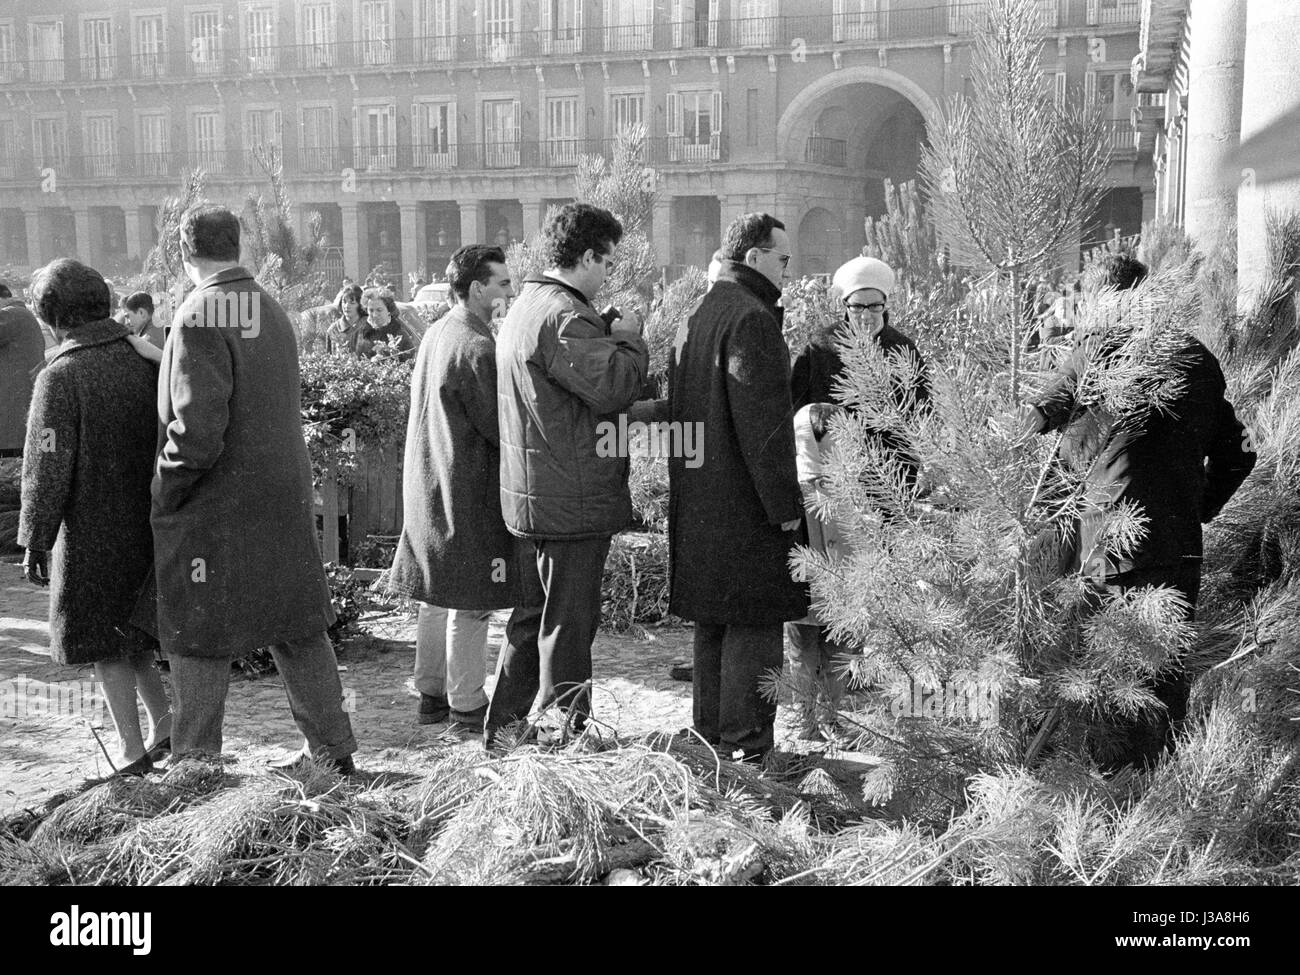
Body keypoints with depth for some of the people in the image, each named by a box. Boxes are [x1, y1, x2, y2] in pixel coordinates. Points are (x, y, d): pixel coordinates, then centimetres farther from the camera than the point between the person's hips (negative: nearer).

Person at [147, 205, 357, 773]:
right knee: (298, 627, 15)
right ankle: (334, 749, 23)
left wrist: (162, 492, -10)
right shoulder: (273, 312, 9)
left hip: (214, 512, -7)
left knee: (199, 639, 6)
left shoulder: (200, 318, -16)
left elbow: (197, 430, -23)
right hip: (285, 498, 7)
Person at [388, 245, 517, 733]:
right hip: (468, 491, -9)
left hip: (428, 486, 10)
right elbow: (499, 427, -18)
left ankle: (431, 694, 26)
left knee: (437, 597, 17)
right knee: (470, 603, 0)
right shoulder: (476, 348, -19)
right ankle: (466, 705, 8)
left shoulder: (436, 334, 10)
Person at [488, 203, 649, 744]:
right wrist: (628, 340, -9)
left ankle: (506, 728, 28)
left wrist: (611, 337, 11)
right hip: (571, 500, -10)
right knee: (569, 623, 1)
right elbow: (612, 387, -26)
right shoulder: (563, 318, -19)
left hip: (530, 497, 10)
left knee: (533, 616, 19)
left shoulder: (523, 308, 16)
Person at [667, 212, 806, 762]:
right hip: (745, 504, -10)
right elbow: (763, 421, -20)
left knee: (713, 619, 16)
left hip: (697, 500, 10)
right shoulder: (752, 319, -15)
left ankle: (710, 730, 25)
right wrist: (785, 504, -16)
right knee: (754, 621, -2)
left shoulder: (695, 318, 16)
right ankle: (745, 741, 2)